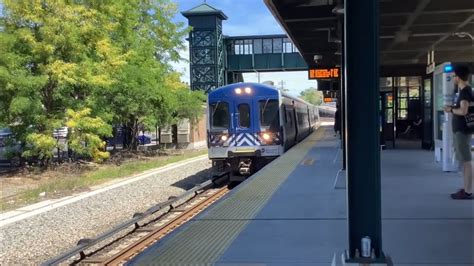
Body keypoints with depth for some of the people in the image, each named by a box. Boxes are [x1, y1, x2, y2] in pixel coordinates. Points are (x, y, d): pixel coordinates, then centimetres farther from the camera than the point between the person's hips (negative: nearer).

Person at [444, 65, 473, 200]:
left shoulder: (465, 91, -15)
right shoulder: (463, 90, 15)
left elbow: (463, 111, -26)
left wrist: (451, 109, -10)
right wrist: (453, 108, 9)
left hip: (463, 130, -10)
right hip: (460, 130, 10)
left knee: (466, 161, -7)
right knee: (463, 161, 13)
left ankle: (468, 192, -5)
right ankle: (465, 189, 19)